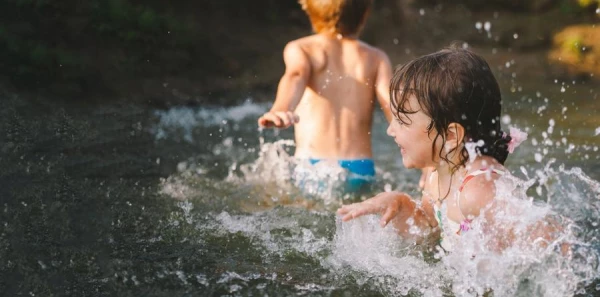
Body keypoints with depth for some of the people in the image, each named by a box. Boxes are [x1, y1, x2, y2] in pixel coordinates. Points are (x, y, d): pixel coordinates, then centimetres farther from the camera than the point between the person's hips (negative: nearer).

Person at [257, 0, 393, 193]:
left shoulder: (299, 49, 9)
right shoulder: (377, 58, 13)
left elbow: (296, 76, -14)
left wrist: (279, 111, -33)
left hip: (311, 166, -2)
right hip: (361, 170, 2)